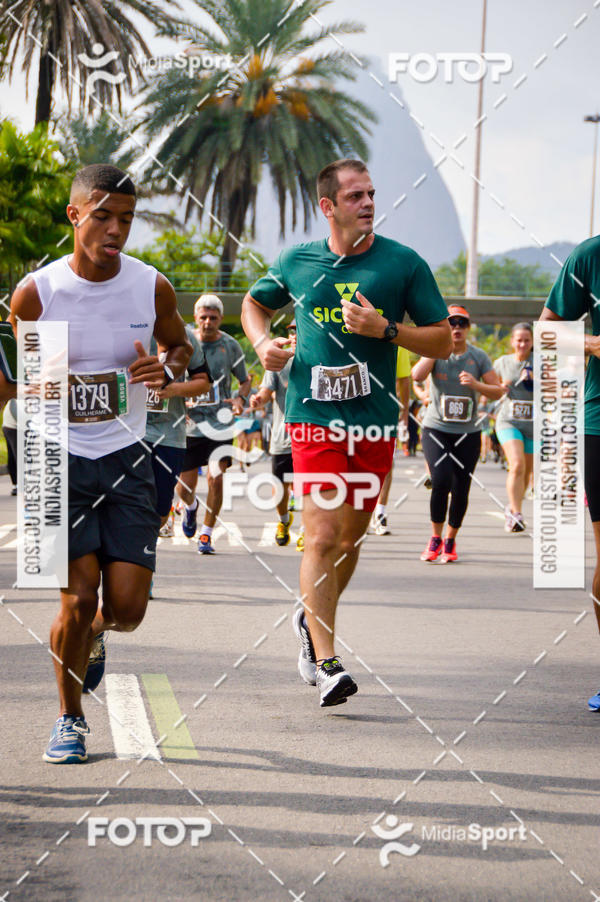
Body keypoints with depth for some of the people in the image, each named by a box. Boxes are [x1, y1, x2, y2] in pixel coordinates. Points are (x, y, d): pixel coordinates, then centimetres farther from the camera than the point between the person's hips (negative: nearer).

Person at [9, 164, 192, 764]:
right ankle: (70, 719, 12)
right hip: (59, 457, -2)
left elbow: (180, 345, 16)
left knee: (127, 608, -5)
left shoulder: (152, 287, -2)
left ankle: (91, 632, 35)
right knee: (79, 594, -12)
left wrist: (167, 370, -6)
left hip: (125, 457, 2)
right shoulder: (35, 293, -7)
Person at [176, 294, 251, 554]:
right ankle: (190, 507, 39)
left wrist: (240, 399, -9)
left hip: (220, 424, 0)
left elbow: (245, 380, 12)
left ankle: (206, 535, 5)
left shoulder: (230, 345, 1)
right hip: (190, 423, 0)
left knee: (215, 479, -9)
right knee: (185, 487, 2)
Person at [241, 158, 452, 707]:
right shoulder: (297, 263, 6)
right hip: (314, 416, -1)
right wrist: (263, 342, 4)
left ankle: (312, 621, 38)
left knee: (351, 538, 12)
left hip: (375, 423, 1)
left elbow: (443, 340, 2)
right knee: (323, 536, -12)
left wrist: (385, 328, -13)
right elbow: (255, 304, 25)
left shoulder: (403, 264, 1)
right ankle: (326, 662, -12)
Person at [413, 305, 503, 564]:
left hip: (467, 434, 2)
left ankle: (450, 542, 21)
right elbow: (417, 375, -20)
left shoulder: (479, 356, 2)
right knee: (441, 481, -19)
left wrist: (476, 384, -20)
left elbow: (498, 391, -1)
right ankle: (435, 539, 0)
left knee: (460, 489, 1)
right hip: (435, 429, -2)